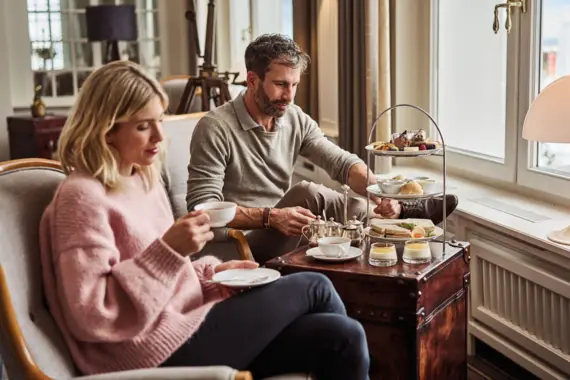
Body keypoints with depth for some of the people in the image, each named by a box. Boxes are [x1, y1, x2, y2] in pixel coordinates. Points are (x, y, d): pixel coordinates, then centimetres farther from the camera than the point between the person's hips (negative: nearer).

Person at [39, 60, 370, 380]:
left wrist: (210, 274, 3)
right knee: (314, 288, -3)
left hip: (187, 325, 8)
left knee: (343, 338, -6)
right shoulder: (83, 197, -15)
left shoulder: (143, 179, 12)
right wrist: (169, 251, -25)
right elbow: (92, 317, -22)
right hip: (162, 352, -8)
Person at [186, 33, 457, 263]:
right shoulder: (216, 128, -16)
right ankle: (405, 213, -12)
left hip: (282, 236, 6)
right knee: (308, 195, -27)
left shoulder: (296, 120, 3)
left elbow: (343, 164, -3)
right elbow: (202, 207, -20)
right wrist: (270, 217, -32)